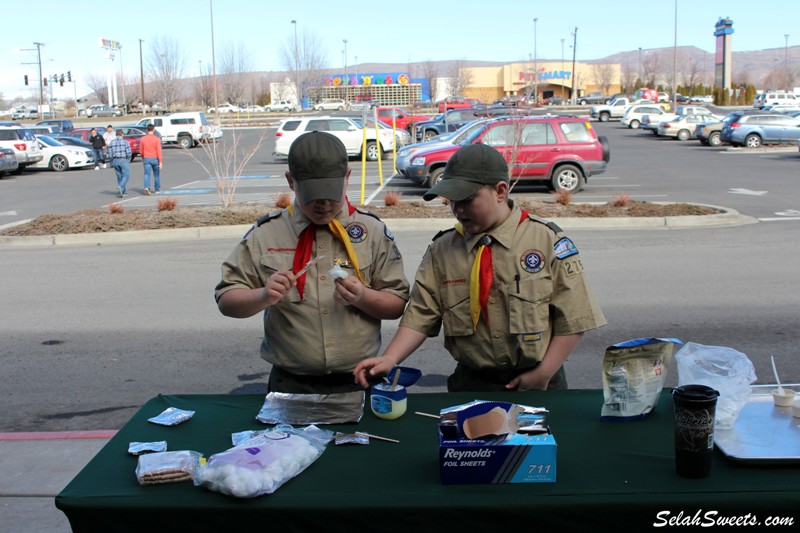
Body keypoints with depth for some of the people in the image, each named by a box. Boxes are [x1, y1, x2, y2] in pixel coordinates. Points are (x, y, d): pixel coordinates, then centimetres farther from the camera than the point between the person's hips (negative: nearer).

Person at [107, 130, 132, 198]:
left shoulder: (111, 143, 6)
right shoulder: (125, 142, -5)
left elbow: (109, 154, 3)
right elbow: (128, 153, -9)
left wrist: (112, 162, 14)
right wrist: (128, 161, 5)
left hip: (115, 161, 4)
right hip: (123, 160, -4)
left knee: (119, 176, 13)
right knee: (126, 175, 2)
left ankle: (124, 191, 15)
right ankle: (120, 187, -23)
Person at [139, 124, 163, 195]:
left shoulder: (143, 138, 1)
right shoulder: (157, 139, -8)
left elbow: (141, 150, 9)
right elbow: (159, 150, -14)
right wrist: (160, 161, -15)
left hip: (146, 159, 1)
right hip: (155, 159, -1)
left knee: (147, 174, -4)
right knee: (156, 174, 14)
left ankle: (147, 187, -27)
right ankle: (157, 189, 24)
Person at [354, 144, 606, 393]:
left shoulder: (548, 241, -6)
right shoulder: (441, 250, 1)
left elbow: (573, 319, -6)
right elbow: (420, 315, -3)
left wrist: (542, 375, -11)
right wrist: (389, 359, -18)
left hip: (538, 385, -1)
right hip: (470, 384, 2)